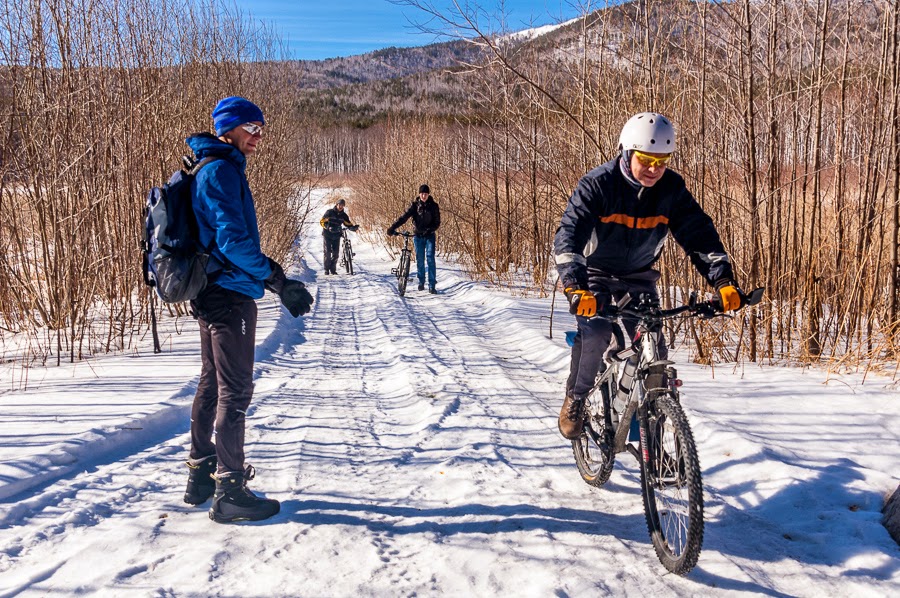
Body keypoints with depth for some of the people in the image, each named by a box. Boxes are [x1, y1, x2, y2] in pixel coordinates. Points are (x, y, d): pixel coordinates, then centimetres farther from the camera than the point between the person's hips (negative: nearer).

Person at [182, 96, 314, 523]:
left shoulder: (211, 170, 18)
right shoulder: (222, 171, -14)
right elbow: (233, 238, -22)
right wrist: (278, 281, -19)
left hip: (210, 293, 11)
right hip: (229, 295, -11)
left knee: (211, 384, 17)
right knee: (235, 391, -6)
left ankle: (201, 476, 28)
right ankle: (230, 491, -1)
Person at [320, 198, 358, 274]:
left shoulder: (343, 215, 6)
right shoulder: (329, 212, -5)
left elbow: (348, 224, 5)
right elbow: (322, 221, -8)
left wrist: (354, 227, -17)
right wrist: (328, 227, -26)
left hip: (336, 236, 3)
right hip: (327, 234, -3)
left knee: (335, 253, 0)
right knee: (327, 252, -7)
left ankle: (333, 269, 12)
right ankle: (326, 269, 1)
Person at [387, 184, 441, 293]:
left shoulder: (433, 206, -5)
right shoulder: (414, 205, -4)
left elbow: (437, 223, -5)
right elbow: (404, 217, -15)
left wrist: (429, 230, -24)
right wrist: (393, 227, -27)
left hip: (429, 236, -1)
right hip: (418, 236, 1)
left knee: (430, 258, -11)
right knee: (420, 260, 6)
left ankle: (432, 285, -9)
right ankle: (421, 282, 25)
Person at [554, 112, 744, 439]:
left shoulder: (672, 188, -14)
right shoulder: (598, 184, -25)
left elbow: (699, 234, -13)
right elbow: (568, 237, -34)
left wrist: (723, 280, -27)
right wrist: (576, 287, -49)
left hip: (638, 277, 3)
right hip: (595, 273, -3)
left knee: (653, 347, -9)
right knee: (596, 332, -26)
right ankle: (575, 399, -2)